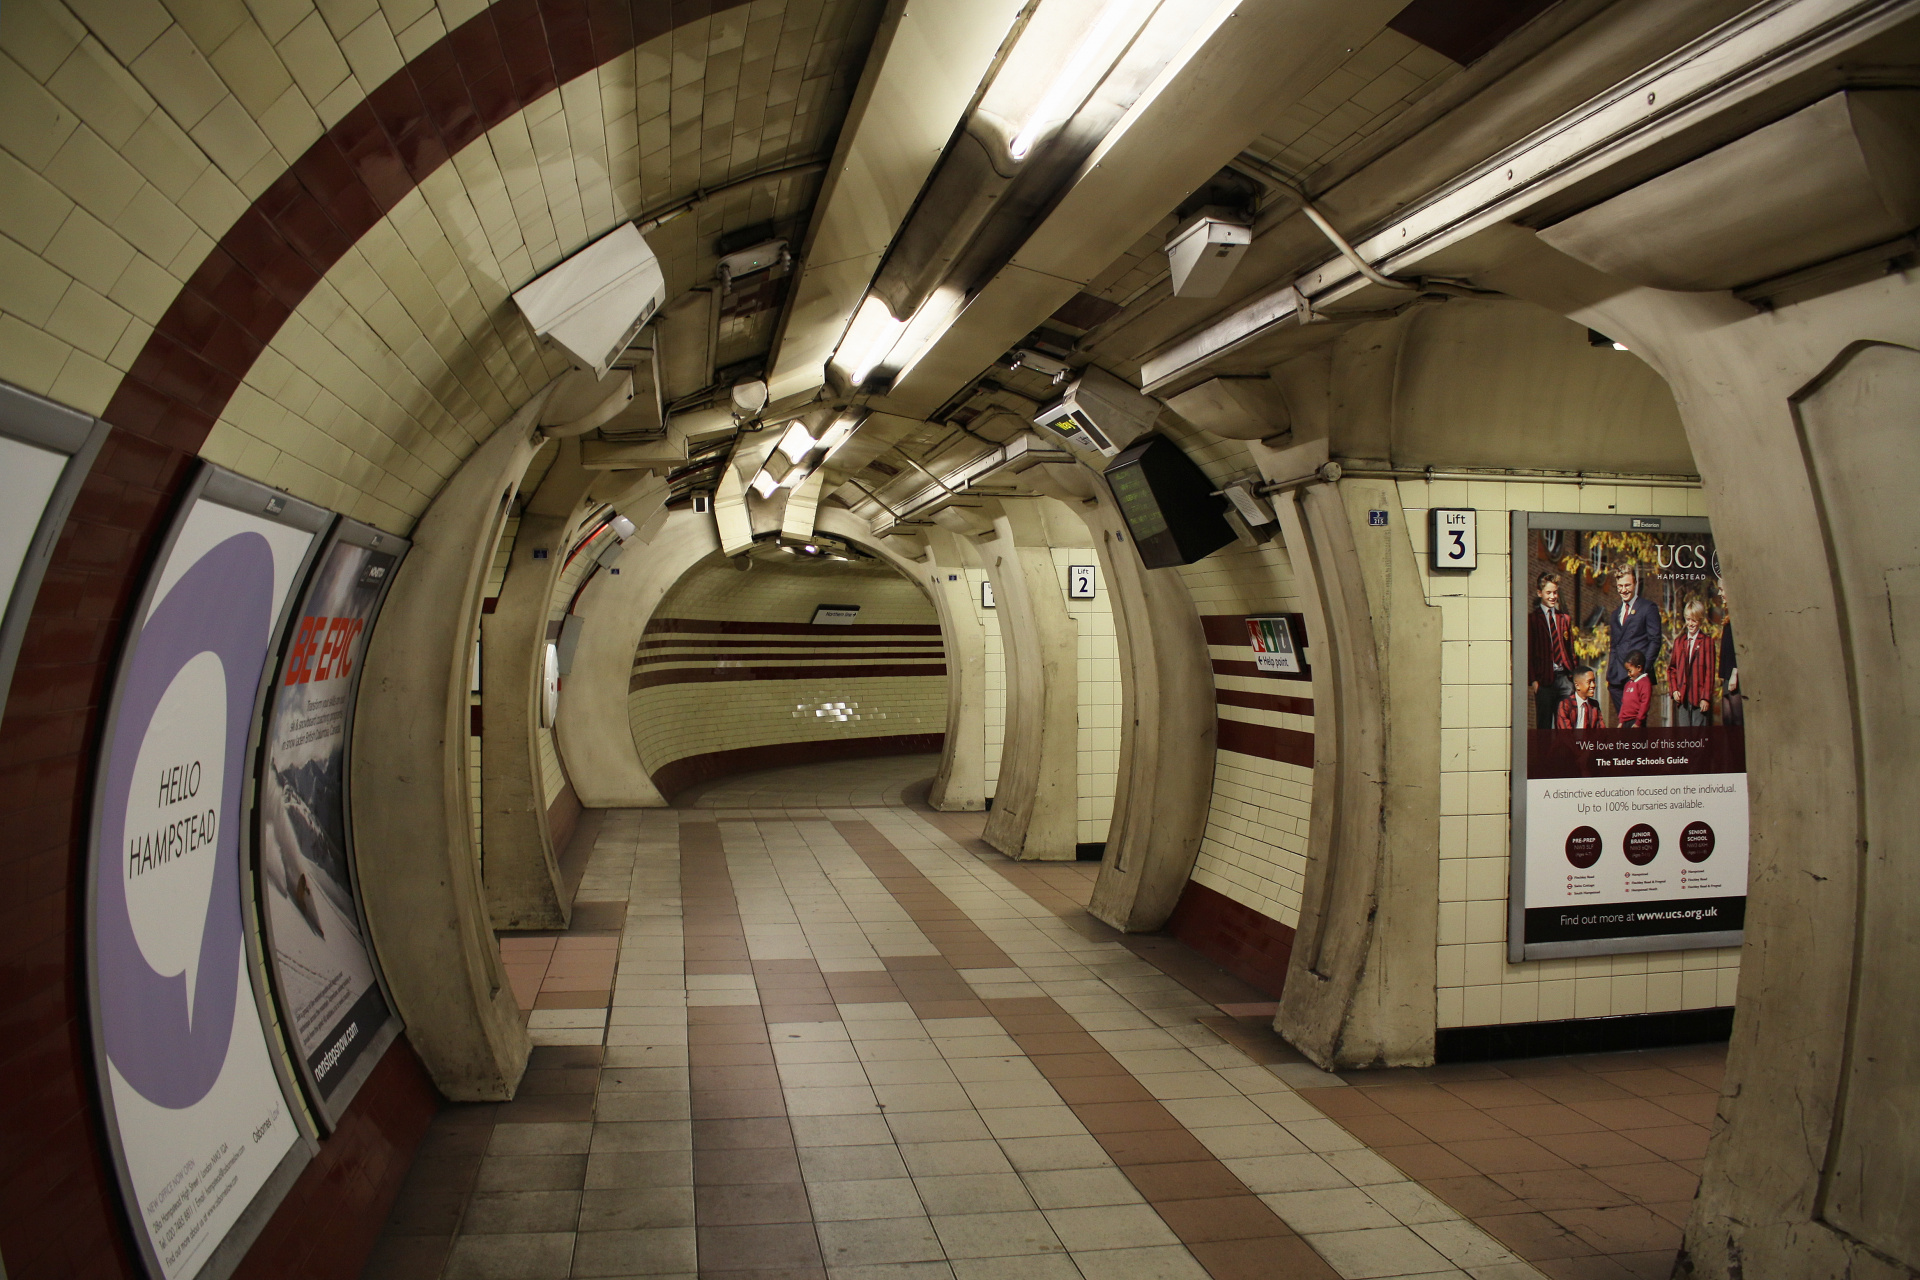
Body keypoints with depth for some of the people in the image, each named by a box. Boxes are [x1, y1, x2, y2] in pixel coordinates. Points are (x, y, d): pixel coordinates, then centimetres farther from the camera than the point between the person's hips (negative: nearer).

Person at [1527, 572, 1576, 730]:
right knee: (1544, 724, -1)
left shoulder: (1565, 619, 16)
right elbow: (1528, 652, -2)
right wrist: (1532, 680, -9)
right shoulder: (1532, 619, 2)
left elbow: (1571, 649, 18)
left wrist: (1573, 675, 9)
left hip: (1565, 677, 4)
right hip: (1544, 679, -4)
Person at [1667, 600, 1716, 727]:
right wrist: (1674, 690, 4)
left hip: (1699, 697, -4)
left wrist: (1706, 697, -9)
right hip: (1682, 697, 4)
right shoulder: (1679, 641, 12)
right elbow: (1671, 668, 17)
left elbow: (1709, 671, -5)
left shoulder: (1707, 641, -2)